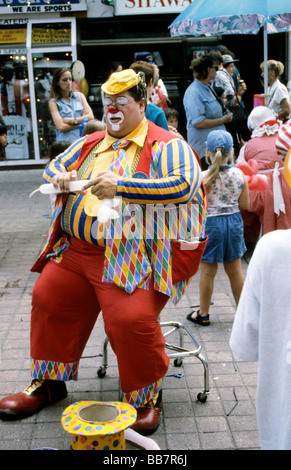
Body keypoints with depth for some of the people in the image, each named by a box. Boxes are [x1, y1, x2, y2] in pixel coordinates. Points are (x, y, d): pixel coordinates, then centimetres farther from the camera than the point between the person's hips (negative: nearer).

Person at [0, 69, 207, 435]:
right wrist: (59, 178, 1)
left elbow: (184, 184, -19)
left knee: (130, 318, -23)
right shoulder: (90, 144, 19)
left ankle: (146, 396, 5)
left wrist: (121, 187, -26)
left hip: (132, 258, -7)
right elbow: (53, 166, 28)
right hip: (76, 250, 7)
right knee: (47, 298, 4)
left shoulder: (166, 145, -3)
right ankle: (48, 381, 25)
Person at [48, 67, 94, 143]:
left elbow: (91, 116, 3)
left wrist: (70, 120, -4)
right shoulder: (53, 102, 4)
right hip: (65, 141, -3)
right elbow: (61, 127, -8)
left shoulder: (80, 96, 14)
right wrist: (82, 121, -2)